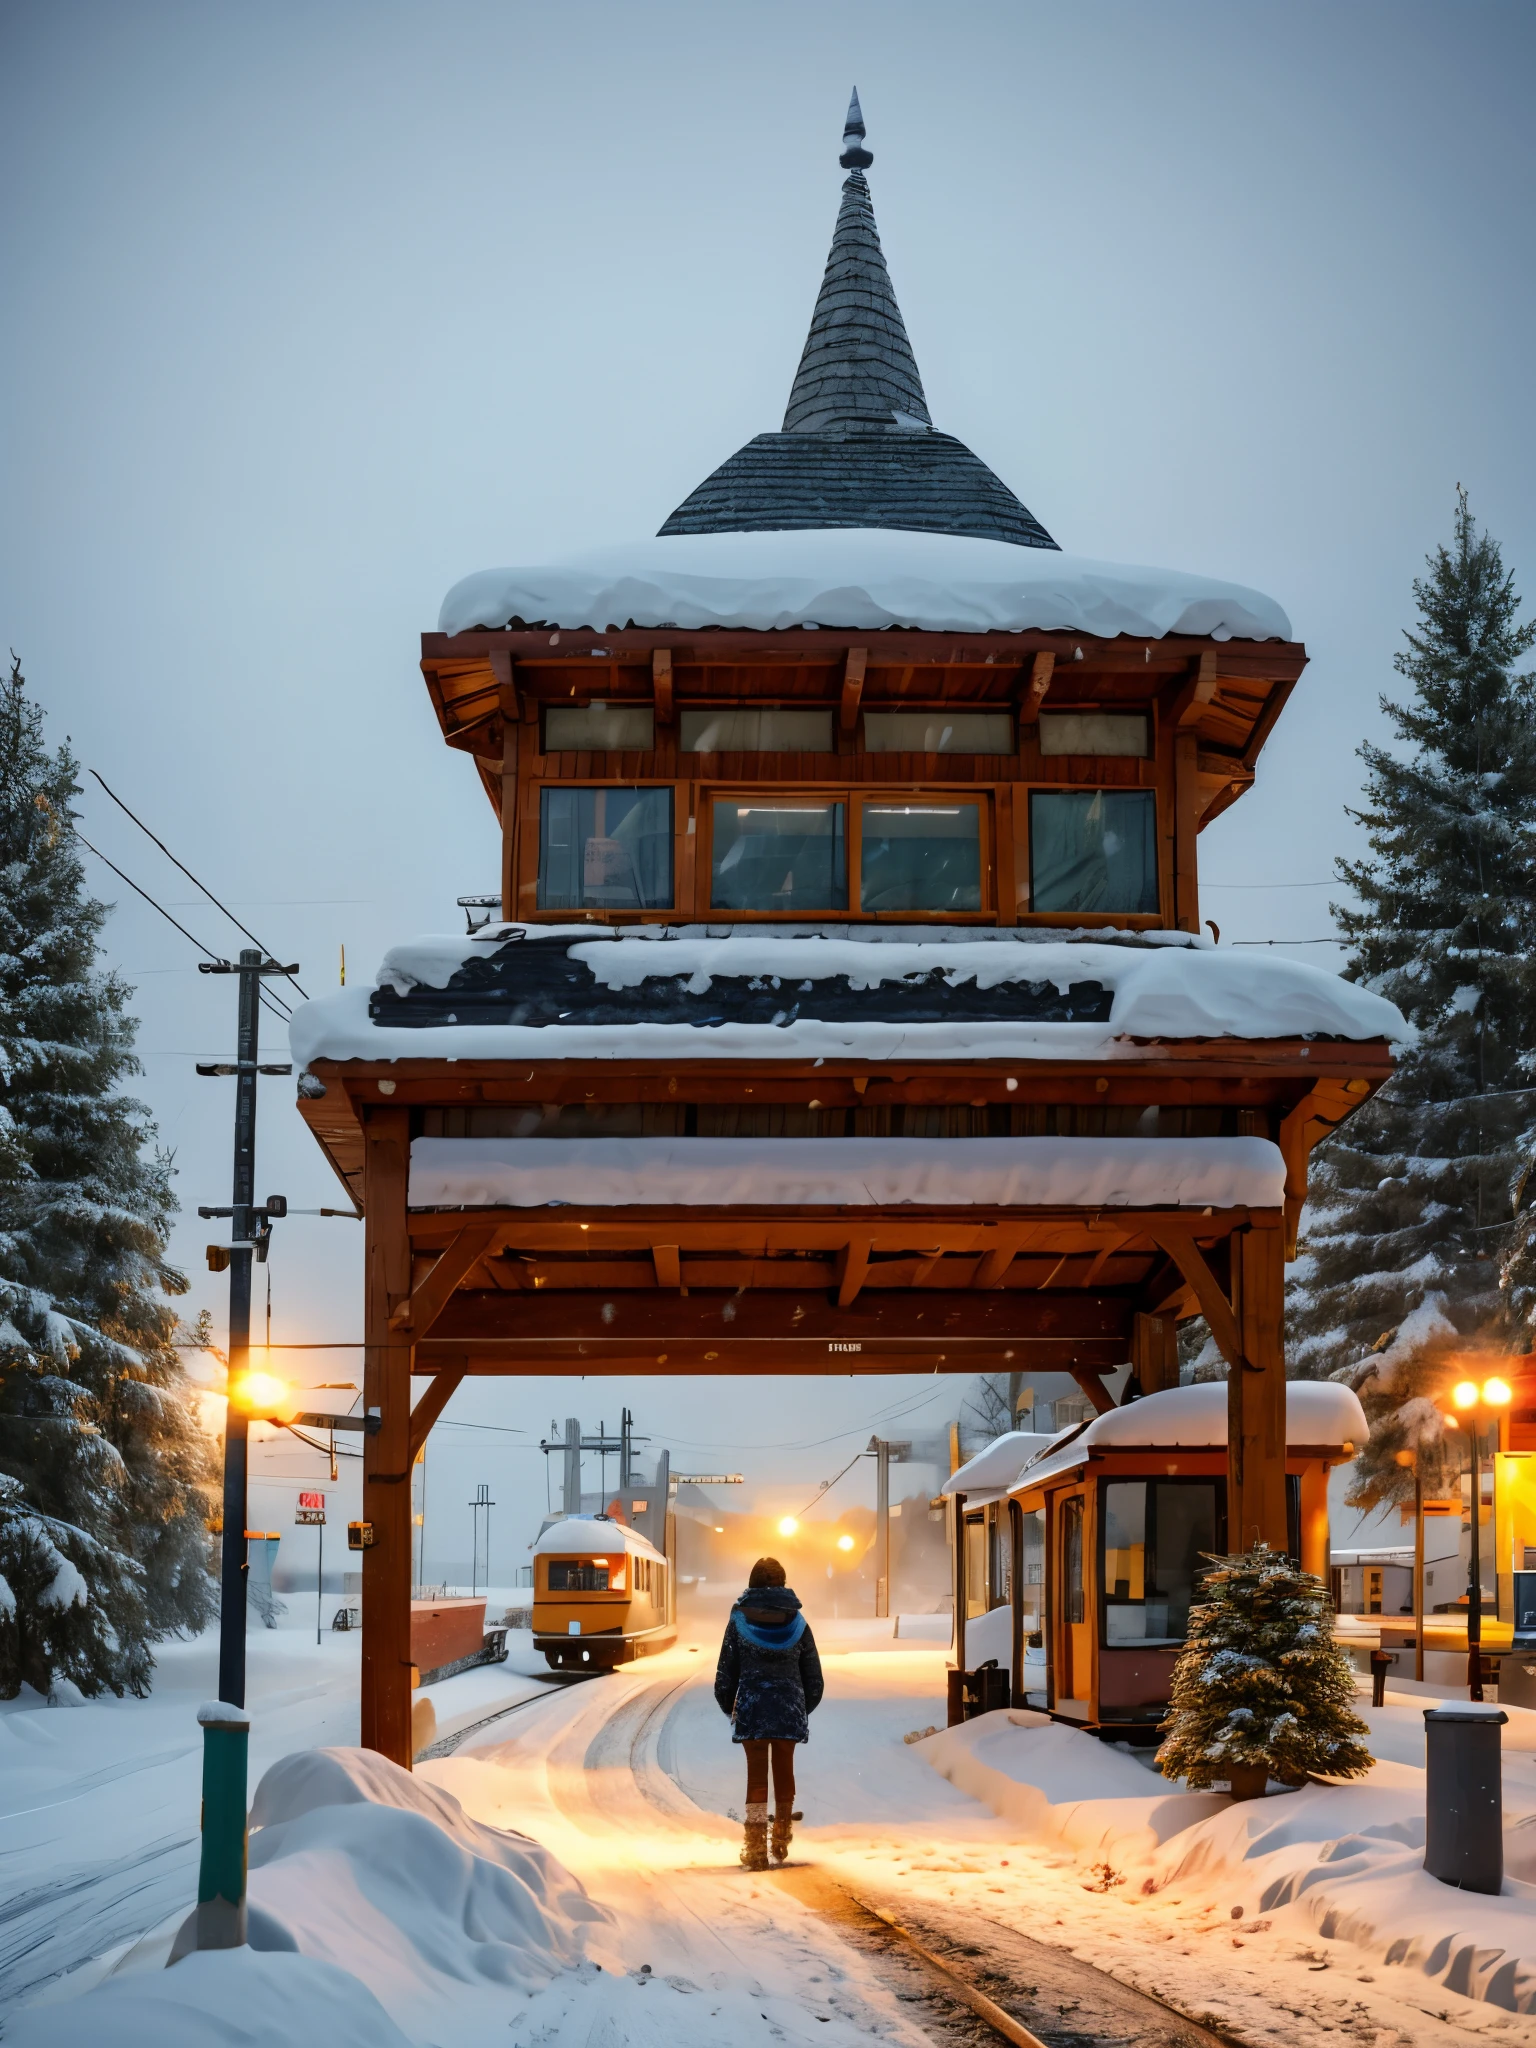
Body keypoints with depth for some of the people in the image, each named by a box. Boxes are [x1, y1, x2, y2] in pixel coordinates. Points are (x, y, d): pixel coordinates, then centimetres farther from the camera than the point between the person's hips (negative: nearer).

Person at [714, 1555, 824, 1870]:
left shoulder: (740, 1620, -4)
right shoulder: (797, 1622, 1)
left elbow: (725, 1674, -1)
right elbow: (814, 1677, 5)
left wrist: (729, 1708, 14)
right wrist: (804, 1708, 20)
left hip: (751, 1710, -2)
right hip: (789, 1710, 2)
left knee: (756, 1774, 2)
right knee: (784, 1771, 15)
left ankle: (755, 1847, -5)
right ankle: (781, 1839, 28)